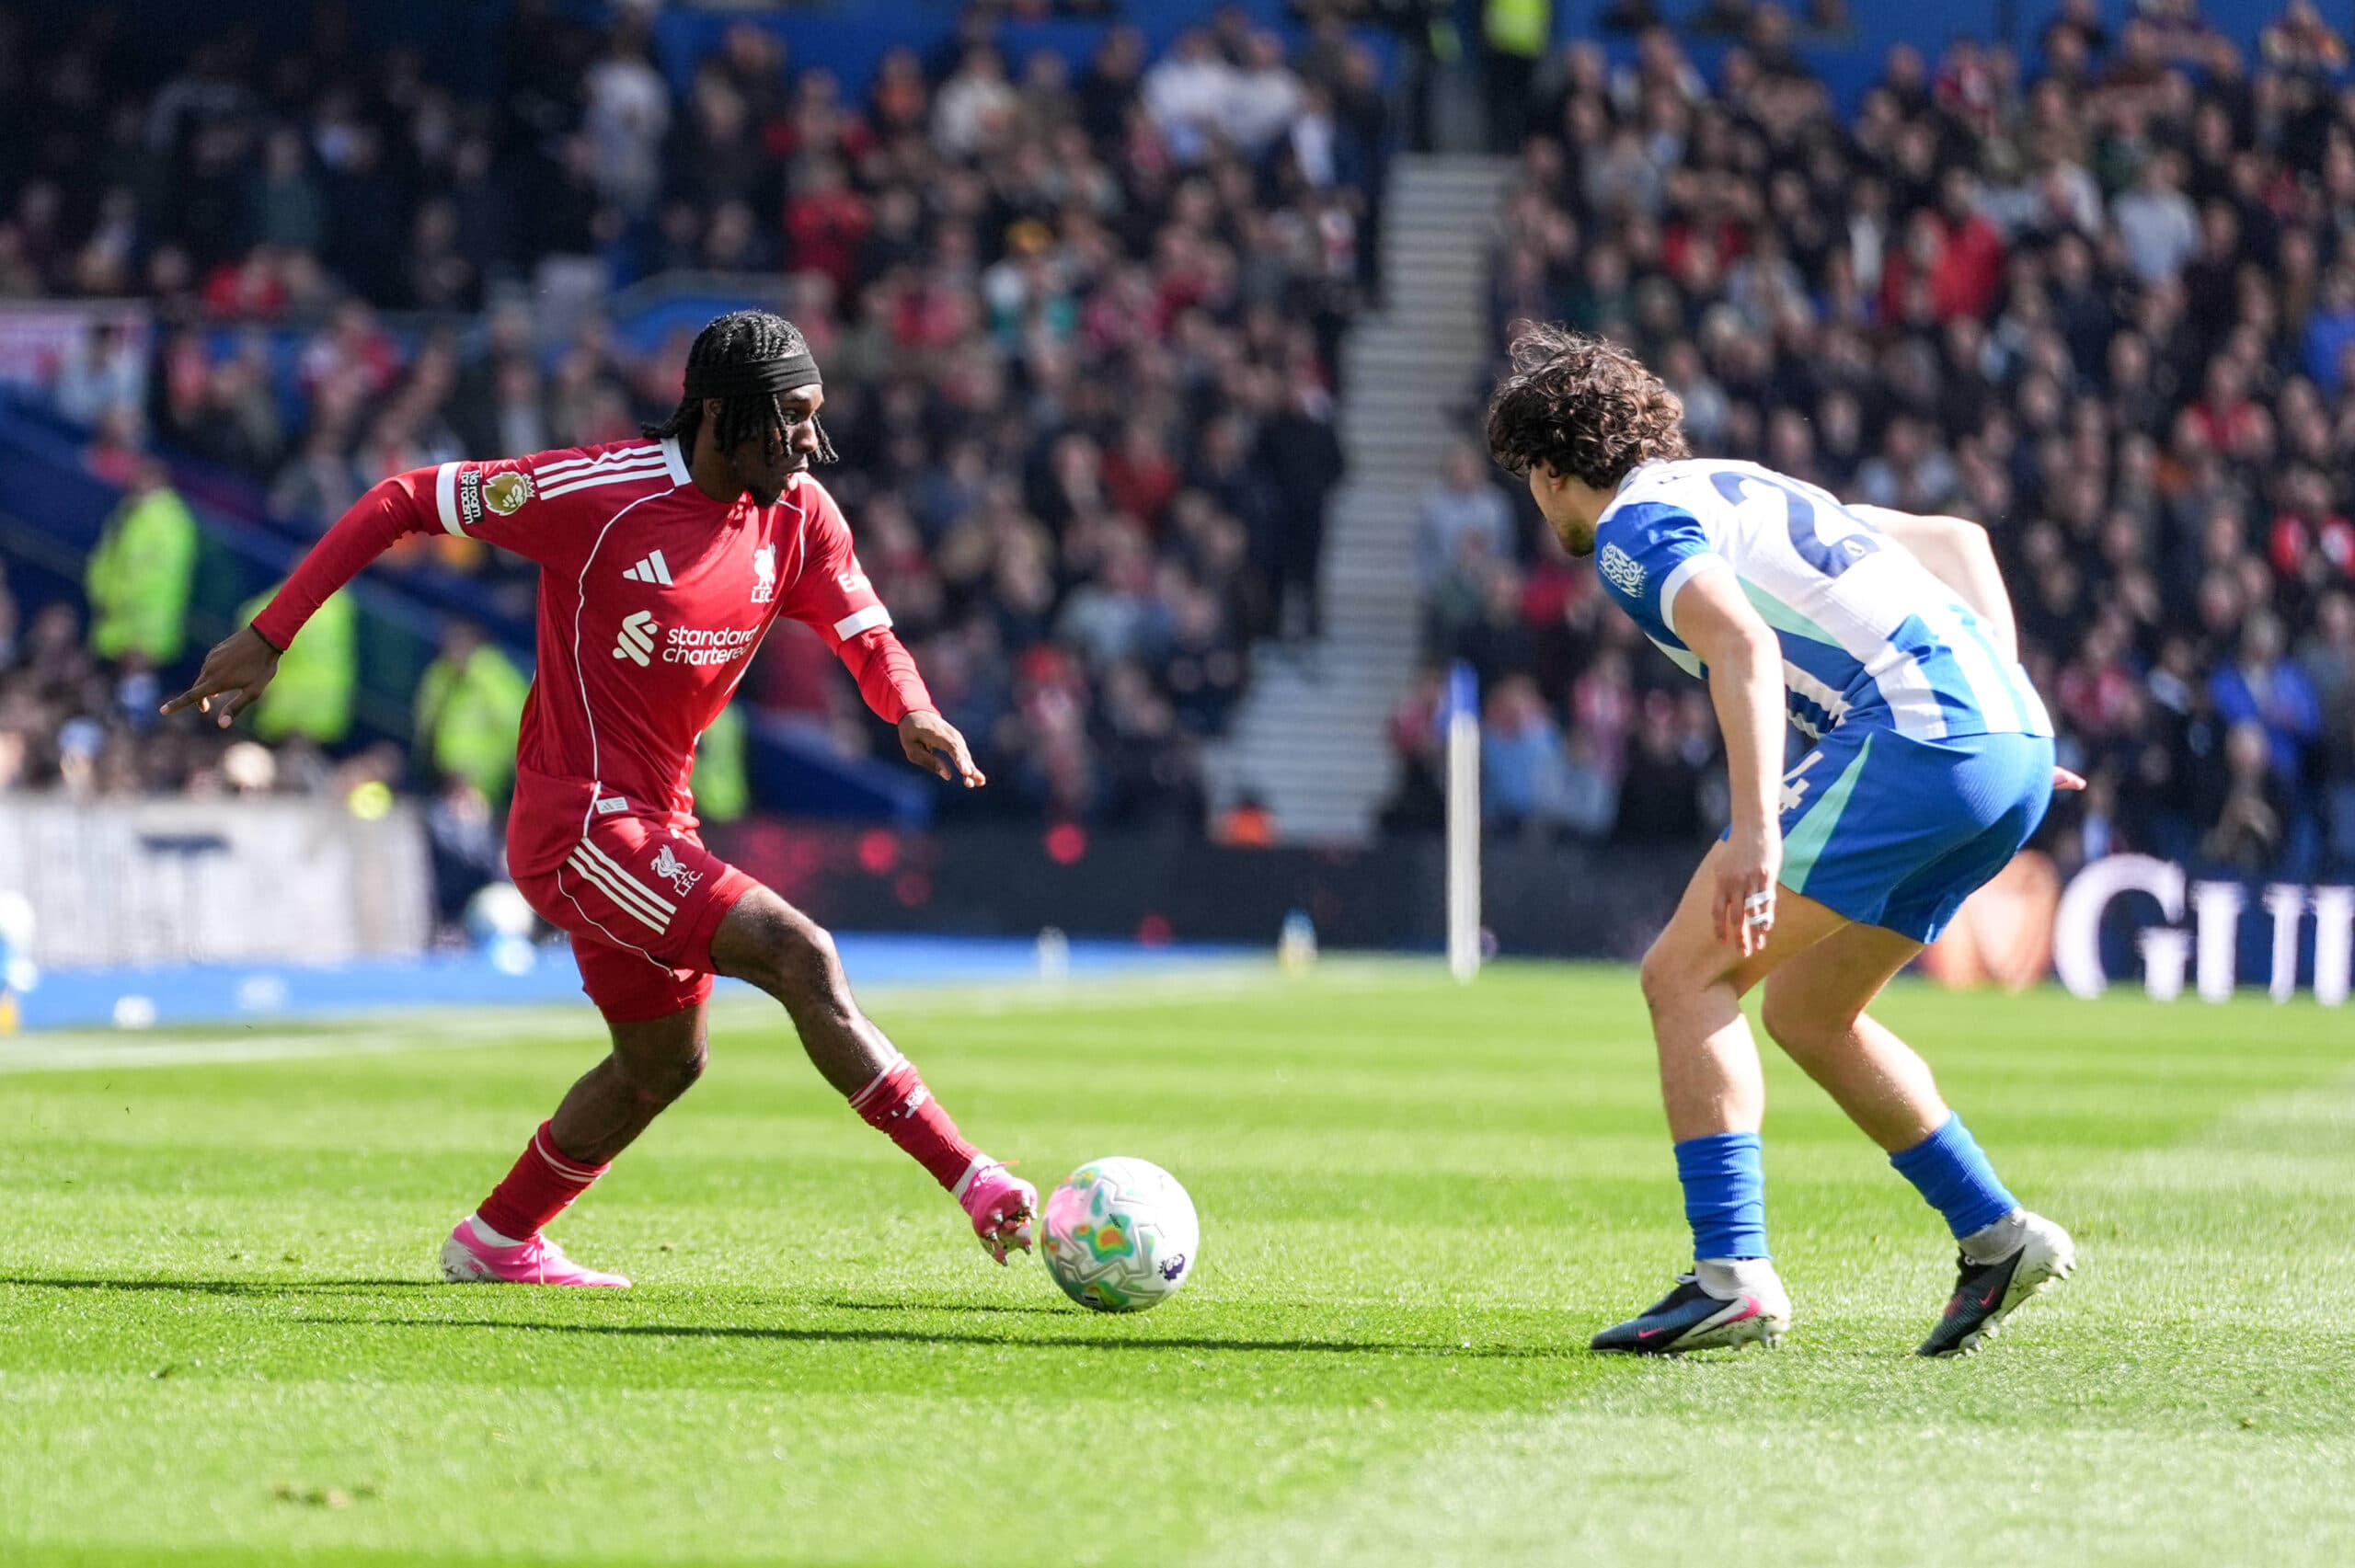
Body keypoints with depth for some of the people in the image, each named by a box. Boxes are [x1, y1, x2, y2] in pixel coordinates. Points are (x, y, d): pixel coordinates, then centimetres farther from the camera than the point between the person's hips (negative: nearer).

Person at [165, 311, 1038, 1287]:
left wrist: (916, 713, -20)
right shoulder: (599, 492, -17)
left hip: (656, 825, 9)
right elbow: (404, 501, -11)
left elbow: (869, 639, 5)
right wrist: (267, 639, -13)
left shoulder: (799, 516, 1)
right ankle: (973, 1183, -21)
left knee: (662, 1063, 21)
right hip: (579, 826, -9)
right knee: (799, 955, -20)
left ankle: (496, 1241, 37)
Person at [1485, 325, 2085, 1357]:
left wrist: (1756, 831, -27)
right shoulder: (1741, 488, 29)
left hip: (1908, 735, -9)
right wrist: (2012, 707, 23)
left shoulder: (1633, 529, 1)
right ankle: (1996, 1236, 20)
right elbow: (1959, 540, 31)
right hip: (2012, 740, 9)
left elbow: (1744, 644, -19)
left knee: (1685, 976, -6)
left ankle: (1732, 1273, -16)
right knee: (1807, 1015, 21)